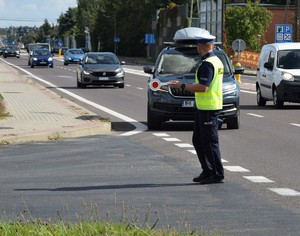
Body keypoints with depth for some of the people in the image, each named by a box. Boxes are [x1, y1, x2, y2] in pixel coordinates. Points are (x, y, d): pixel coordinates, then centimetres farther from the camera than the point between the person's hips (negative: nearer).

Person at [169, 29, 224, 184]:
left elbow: (203, 87, -24)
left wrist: (182, 86, -17)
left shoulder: (207, 63, -18)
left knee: (210, 142, -5)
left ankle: (217, 175, 0)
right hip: (203, 107, 10)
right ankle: (207, 172, 21)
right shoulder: (216, 61, 14)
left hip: (208, 108, -10)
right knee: (198, 141, 15)